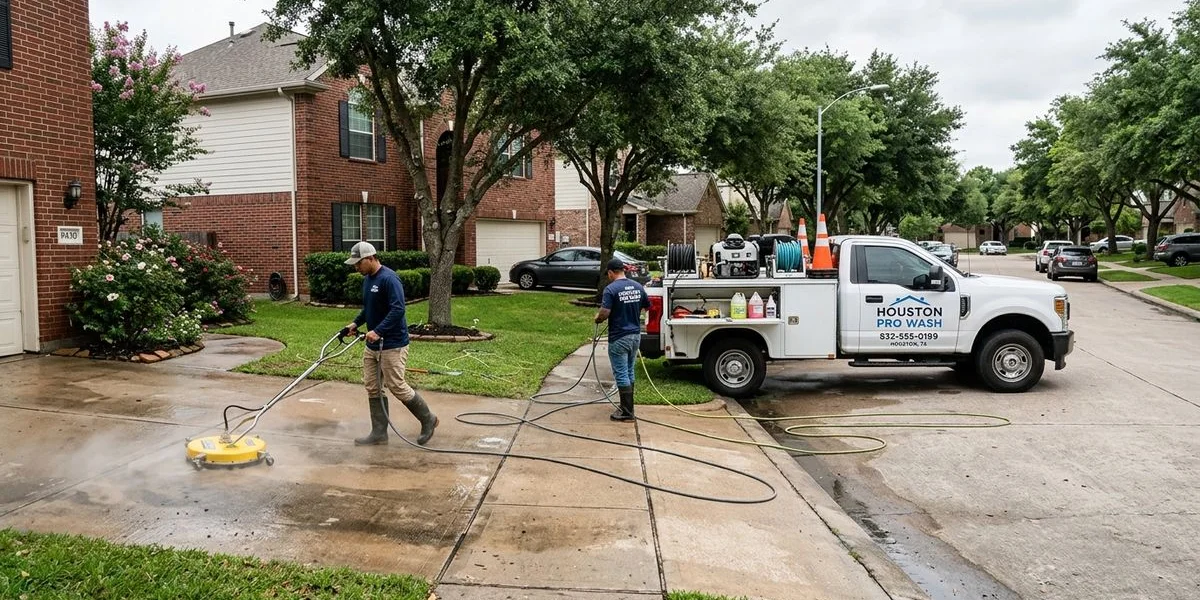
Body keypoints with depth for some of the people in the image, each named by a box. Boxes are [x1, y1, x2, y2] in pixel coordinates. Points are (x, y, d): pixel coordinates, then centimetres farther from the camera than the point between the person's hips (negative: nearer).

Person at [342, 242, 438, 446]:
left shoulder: (389, 278, -18)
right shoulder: (367, 279, 12)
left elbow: (398, 310, -26)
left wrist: (378, 331, -32)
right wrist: (356, 323, 12)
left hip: (392, 344, -10)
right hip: (372, 345, 10)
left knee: (397, 386, -6)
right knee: (373, 388, 9)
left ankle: (428, 420, 12)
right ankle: (379, 433, 16)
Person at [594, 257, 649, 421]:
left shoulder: (611, 289, -15)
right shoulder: (638, 287, 4)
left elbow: (604, 313, -22)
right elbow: (647, 306, 15)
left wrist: (597, 319, -1)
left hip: (619, 338, -7)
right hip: (635, 335, 7)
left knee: (621, 375, -1)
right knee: (629, 372, 18)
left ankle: (627, 412, 1)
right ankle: (627, 405, 26)